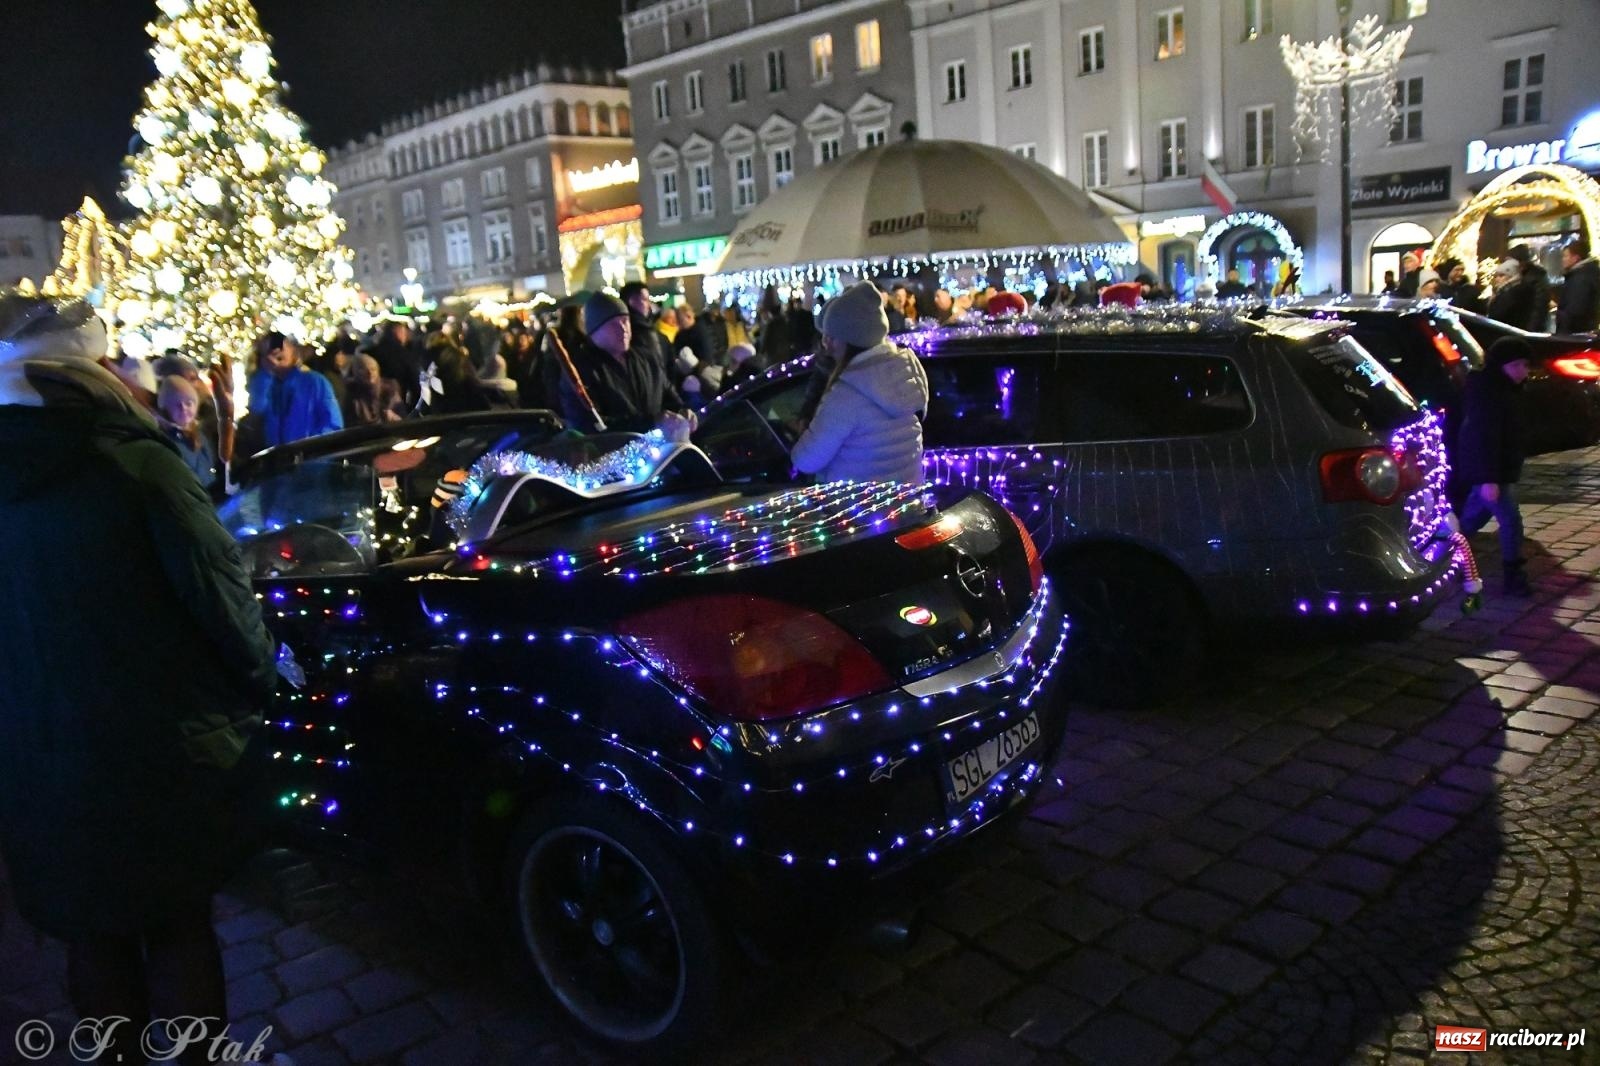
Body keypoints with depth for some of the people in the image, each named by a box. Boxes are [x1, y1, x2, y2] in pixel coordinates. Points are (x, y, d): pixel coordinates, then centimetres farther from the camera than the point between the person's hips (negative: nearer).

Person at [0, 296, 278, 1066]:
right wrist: (259, 683, 2)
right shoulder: (133, 461, -16)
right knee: (179, 925, 14)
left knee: (93, 933, 21)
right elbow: (218, 594, -15)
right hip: (157, 748, -4)